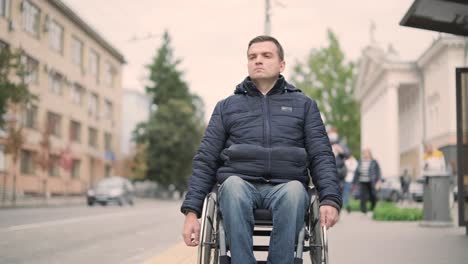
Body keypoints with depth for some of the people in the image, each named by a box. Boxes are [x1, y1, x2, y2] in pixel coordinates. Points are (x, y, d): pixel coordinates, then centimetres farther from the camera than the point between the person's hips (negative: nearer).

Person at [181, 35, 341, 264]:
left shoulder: (304, 105, 19)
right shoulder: (226, 106, 20)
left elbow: (322, 156, 11)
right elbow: (205, 160, 14)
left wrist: (330, 199, -9)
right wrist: (191, 211, 1)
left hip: (285, 187, 0)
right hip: (242, 185, 1)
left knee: (295, 190, -35)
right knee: (233, 185, -35)